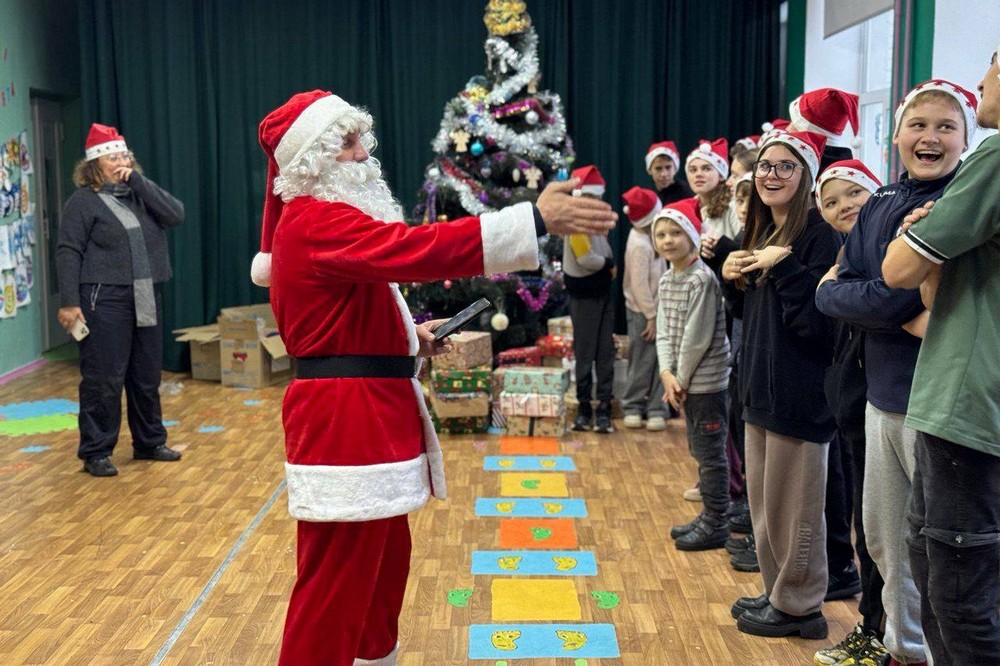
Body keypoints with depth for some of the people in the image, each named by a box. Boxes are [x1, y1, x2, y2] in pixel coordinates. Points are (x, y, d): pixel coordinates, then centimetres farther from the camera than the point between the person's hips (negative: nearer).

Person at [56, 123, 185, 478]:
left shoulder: (141, 194, 12)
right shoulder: (83, 201, -4)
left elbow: (176, 214, -4)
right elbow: (68, 252, -8)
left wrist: (139, 181, -9)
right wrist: (69, 302, -15)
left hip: (146, 299, 6)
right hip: (105, 301, -6)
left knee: (147, 376, 13)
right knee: (103, 380, -3)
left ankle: (149, 443, 26)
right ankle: (95, 453, 7)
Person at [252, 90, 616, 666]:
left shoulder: (325, 216, 18)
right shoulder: (317, 222, -16)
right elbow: (414, 248, -30)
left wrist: (407, 337, 9)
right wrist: (537, 219, -32)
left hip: (368, 408, 11)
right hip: (344, 417, -11)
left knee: (386, 559, 21)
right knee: (338, 582, -4)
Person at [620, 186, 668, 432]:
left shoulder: (647, 237, 9)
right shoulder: (640, 245, -19)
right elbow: (639, 285, -20)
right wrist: (651, 316, -17)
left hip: (654, 308, 8)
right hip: (643, 312, -8)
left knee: (657, 361, 7)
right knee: (643, 361, 1)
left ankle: (656, 409, 11)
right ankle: (633, 408, 14)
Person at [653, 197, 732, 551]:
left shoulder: (702, 279, -17)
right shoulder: (666, 281, 10)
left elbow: (697, 338, -18)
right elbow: (664, 333, 7)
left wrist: (681, 380, -12)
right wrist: (667, 374, -6)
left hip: (707, 381, -9)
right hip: (684, 382, 9)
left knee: (710, 452, 0)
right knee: (698, 449, 17)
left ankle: (716, 525, 11)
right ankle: (708, 516, 30)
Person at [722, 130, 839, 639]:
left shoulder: (818, 238, -14)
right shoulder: (761, 237, 12)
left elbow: (817, 323, -22)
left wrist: (784, 267, -23)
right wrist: (736, 281, 3)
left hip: (800, 394, -9)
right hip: (761, 388, 9)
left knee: (793, 507, 3)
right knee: (765, 503, 17)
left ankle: (799, 606, 19)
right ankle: (777, 594, 31)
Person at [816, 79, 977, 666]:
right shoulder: (879, 205, 9)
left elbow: (895, 298, -23)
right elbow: (832, 292, -2)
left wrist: (835, 291, -12)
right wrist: (902, 314, -15)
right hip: (883, 396, 7)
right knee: (886, 542, 18)